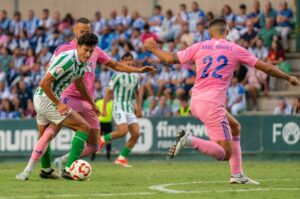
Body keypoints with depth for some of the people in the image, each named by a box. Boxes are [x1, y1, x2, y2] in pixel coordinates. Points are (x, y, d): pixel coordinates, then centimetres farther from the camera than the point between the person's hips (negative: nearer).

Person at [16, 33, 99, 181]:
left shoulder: (82, 63, 5)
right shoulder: (67, 60, -24)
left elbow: (79, 85, 25)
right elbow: (44, 83, -25)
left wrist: (92, 104, 30)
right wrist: (58, 104, -20)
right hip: (47, 99, -10)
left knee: (47, 135, 24)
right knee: (84, 127, -7)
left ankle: (26, 172, 25)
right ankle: (69, 169, -8)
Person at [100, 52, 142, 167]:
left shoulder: (135, 76, 11)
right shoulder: (118, 75, -7)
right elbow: (108, 91, -6)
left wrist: (139, 108, 21)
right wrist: (104, 109, -11)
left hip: (130, 109, 6)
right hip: (119, 108, -6)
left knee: (136, 133, -6)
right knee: (123, 131, -25)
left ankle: (122, 158, 3)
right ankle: (103, 139, 1)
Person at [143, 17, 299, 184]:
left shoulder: (199, 47, 8)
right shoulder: (236, 50, 2)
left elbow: (170, 58, 8)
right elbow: (266, 68, 6)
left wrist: (153, 48, 27)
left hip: (196, 101, 6)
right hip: (212, 104, -6)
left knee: (235, 127, 25)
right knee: (225, 154, -4)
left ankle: (237, 175, 20)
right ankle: (190, 141, -23)